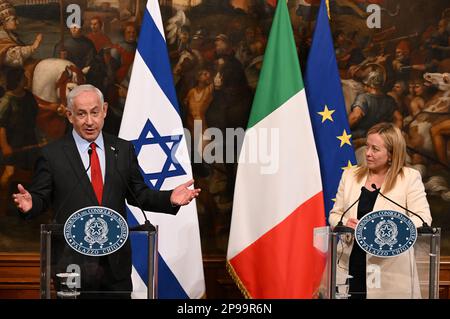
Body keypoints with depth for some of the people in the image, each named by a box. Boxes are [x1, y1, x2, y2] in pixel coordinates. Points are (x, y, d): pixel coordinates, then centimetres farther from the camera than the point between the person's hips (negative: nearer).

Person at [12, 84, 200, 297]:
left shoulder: (123, 150, 8)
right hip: (72, 262, -3)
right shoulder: (52, 154, -1)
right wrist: (29, 203, -22)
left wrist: (170, 199, -5)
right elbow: (41, 197, 0)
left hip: (116, 263, 3)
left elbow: (138, 195, 11)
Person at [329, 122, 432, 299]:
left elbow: (422, 219, -7)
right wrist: (345, 223, -8)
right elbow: (335, 214, 16)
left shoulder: (410, 177, -1)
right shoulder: (350, 175, 12)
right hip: (351, 265, 3)